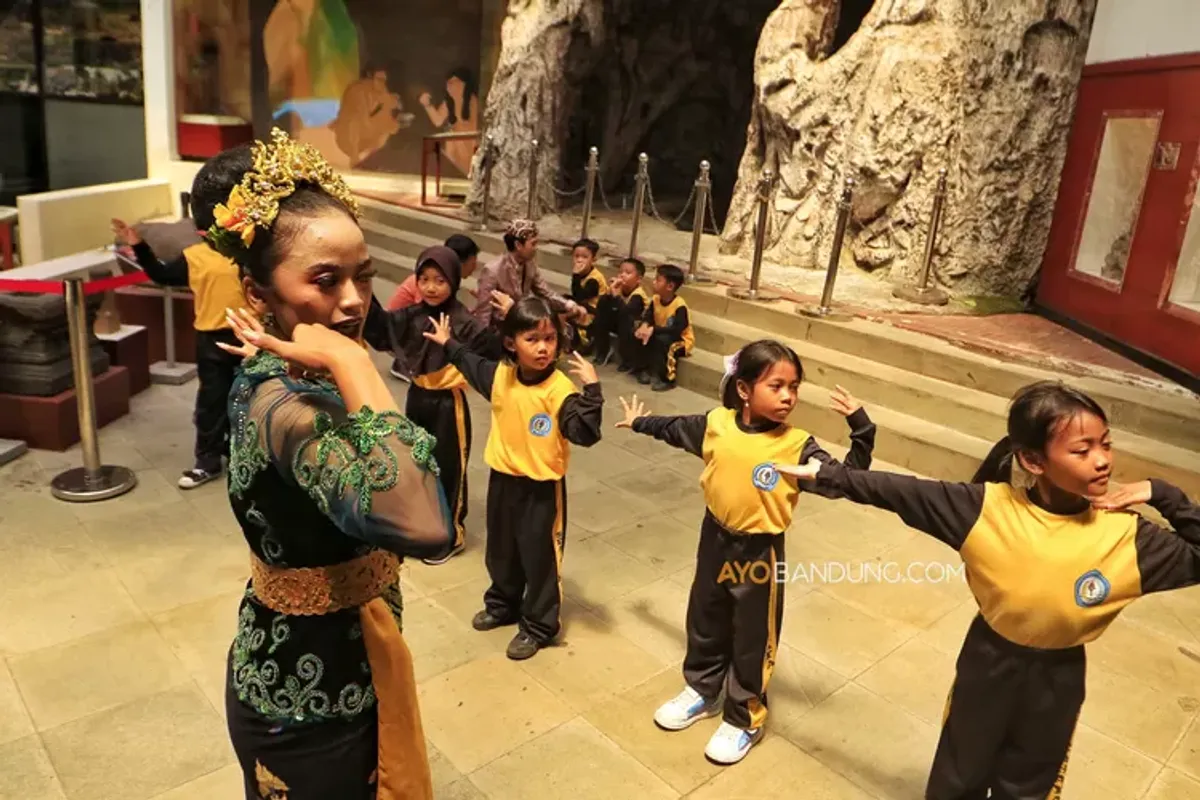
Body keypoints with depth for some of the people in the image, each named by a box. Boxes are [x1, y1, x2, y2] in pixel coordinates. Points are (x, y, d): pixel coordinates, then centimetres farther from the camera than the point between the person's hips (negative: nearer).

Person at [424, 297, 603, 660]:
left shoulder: (560, 388, -22)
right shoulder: (500, 375, -3)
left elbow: (585, 433, -32)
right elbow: (472, 364, 20)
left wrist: (591, 390, -42)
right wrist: (448, 343, 28)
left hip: (542, 488, -6)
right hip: (502, 479, 6)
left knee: (540, 558, 8)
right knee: (501, 551, 24)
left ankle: (538, 626, 25)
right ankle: (502, 604, 47)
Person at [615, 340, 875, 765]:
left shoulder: (797, 445, -17)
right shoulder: (715, 424, -8)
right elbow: (674, 428, 11)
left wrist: (861, 429, -30)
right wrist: (639, 422, 24)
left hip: (760, 554, -3)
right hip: (715, 542, 4)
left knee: (752, 641, 11)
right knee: (705, 625, 22)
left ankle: (744, 719, 30)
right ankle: (701, 691, 45)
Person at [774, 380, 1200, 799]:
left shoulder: (1125, 535, -18)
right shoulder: (987, 507, -22)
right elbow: (899, 492, -17)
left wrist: (1163, 496, -23)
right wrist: (828, 475, -17)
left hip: (1057, 679, 1)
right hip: (988, 662, 0)